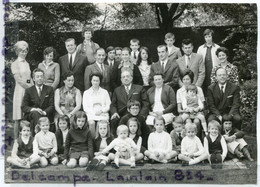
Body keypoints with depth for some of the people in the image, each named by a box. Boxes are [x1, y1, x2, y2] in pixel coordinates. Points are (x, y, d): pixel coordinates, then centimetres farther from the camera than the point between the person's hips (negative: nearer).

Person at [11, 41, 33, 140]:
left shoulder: (27, 63, 16)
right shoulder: (14, 64, -2)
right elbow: (18, 79, -10)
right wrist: (29, 86, -12)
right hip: (20, 90, -6)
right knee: (18, 118, -4)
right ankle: (16, 139, 2)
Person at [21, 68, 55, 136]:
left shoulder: (49, 89, 12)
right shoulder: (28, 91, 11)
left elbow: (52, 106, 4)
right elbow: (23, 107, 3)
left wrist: (44, 112, -17)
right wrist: (33, 109, -18)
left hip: (46, 115, 0)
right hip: (31, 115, 0)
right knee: (35, 113, -36)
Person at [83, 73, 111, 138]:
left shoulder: (105, 92, 18)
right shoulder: (86, 92, 17)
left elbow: (108, 105, 11)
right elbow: (85, 107, 8)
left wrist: (101, 111, -8)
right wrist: (94, 112, -8)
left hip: (103, 114, 0)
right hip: (91, 114, 0)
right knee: (91, 123, -34)